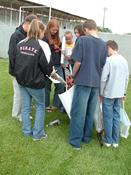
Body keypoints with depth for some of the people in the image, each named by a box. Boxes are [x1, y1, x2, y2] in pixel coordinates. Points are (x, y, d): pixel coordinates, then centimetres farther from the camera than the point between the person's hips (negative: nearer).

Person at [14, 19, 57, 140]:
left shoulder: (20, 44, 2)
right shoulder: (42, 45, -15)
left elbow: (14, 60, 8)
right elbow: (46, 64, -12)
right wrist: (51, 73, 7)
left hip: (21, 80, 6)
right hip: (35, 81, -5)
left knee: (25, 106, 15)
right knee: (40, 106, 11)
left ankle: (26, 131, 25)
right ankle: (38, 134, 15)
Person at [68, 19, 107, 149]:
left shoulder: (83, 40, -9)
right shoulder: (103, 44, 5)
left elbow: (78, 62, -12)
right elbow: (103, 64, 11)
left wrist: (73, 76, 3)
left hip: (83, 81, -5)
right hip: (96, 82, 5)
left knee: (78, 112, 4)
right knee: (90, 112, 15)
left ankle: (75, 140, 11)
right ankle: (87, 137, 27)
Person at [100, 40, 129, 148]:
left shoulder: (109, 60, -15)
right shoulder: (124, 60, 5)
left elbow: (103, 78, -15)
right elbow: (126, 78, 10)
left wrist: (101, 92, -4)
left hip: (109, 94, -6)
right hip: (119, 94, 6)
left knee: (108, 117, 5)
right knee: (116, 116, 12)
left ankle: (108, 141, 14)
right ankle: (115, 141, 19)